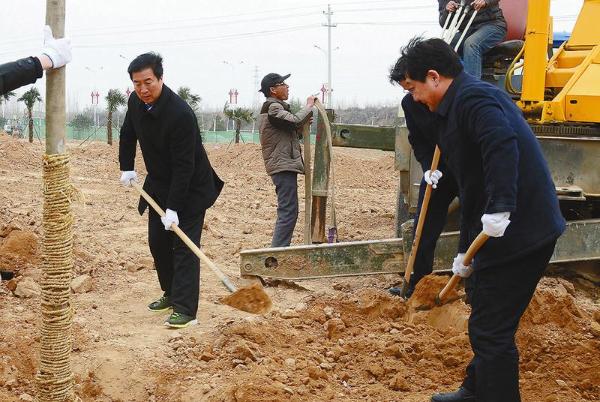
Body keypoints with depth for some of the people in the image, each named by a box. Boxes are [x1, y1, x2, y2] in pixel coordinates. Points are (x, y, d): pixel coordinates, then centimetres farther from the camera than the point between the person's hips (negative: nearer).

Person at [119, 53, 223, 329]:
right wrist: (126, 167, 10)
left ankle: (185, 310, -10)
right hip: (159, 185, 8)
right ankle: (172, 293, 30)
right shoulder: (136, 102, -5)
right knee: (157, 242, 13)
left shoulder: (180, 114, -30)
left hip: (190, 189, -8)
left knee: (184, 246, -10)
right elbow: (128, 134, 16)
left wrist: (173, 207, -29)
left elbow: (184, 165, -29)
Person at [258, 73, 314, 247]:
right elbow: (294, 120, -25)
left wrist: (303, 124, 7)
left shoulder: (276, 107, 21)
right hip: (283, 166, -11)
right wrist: (308, 107, -9)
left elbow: (289, 132, 24)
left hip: (285, 166, 11)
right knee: (288, 212, -13)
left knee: (287, 211, 15)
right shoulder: (272, 107, -11)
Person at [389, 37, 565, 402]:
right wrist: (466, 252, 26)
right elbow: (473, 186, 24)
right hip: (518, 231, 11)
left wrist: (500, 209, -40)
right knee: (486, 321, 24)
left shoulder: (472, 97, -12)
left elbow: (502, 144, -34)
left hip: (518, 232, -11)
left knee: (492, 330, -4)